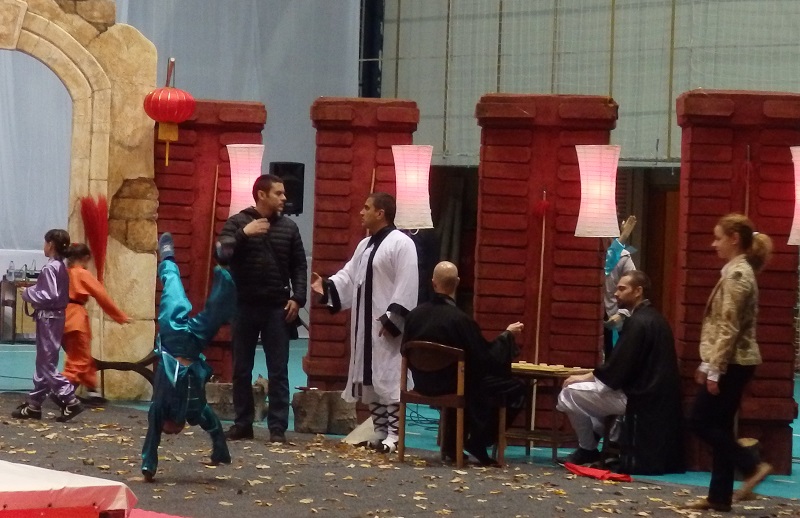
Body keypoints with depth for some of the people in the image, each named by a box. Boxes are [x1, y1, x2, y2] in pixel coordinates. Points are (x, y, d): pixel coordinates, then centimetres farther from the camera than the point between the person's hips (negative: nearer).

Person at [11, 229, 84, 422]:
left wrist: (29, 294, -13)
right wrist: (34, 290, 9)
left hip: (48, 318, -10)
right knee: (43, 362, 14)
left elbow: (50, 296, -24)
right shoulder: (61, 267, 11)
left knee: (47, 363, -6)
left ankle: (70, 402, -11)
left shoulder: (50, 268, -18)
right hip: (54, 317, 10)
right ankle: (34, 405, 20)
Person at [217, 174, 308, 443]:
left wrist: (297, 298, -3)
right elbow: (222, 254, -12)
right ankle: (243, 423, 14)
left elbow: (299, 266, 9)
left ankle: (278, 427, -1)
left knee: (278, 370, -2)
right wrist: (243, 234, -25)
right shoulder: (237, 222, 0)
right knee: (242, 369, 6)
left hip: (277, 308, 1)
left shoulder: (288, 227, 7)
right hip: (244, 306, -1)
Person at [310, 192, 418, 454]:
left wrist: (392, 319, -22)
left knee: (388, 378, -9)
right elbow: (350, 276, 15)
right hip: (365, 327, 10)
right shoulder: (365, 245, 17)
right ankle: (380, 430, 19)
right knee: (367, 378, 11)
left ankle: (394, 434, -8)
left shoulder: (401, 244, -13)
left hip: (386, 327, -10)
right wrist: (327, 287, -2)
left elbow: (406, 287, -18)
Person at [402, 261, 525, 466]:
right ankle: (478, 441, 6)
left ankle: (453, 442, 29)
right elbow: (489, 359, -16)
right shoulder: (460, 320, -23)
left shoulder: (415, 315, -7)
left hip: (423, 384, 7)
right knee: (516, 387, 2)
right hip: (453, 386, -7)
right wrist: (507, 336, 0)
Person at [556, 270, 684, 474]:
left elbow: (618, 369, -20)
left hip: (638, 397, -10)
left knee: (570, 393, -4)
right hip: (655, 396, 10)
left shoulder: (638, 322, -17)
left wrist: (584, 377, -6)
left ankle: (587, 449, 8)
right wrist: (592, 375, 14)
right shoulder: (652, 318, 13)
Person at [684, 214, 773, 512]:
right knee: (719, 426, 9)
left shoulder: (737, 274, -16)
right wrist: (707, 364, 19)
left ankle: (752, 466, -5)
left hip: (731, 363, -10)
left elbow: (729, 329, -21)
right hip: (735, 362, 10)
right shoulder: (738, 271, 15)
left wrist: (714, 370, -20)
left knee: (700, 421, -4)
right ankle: (719, 496, 11)